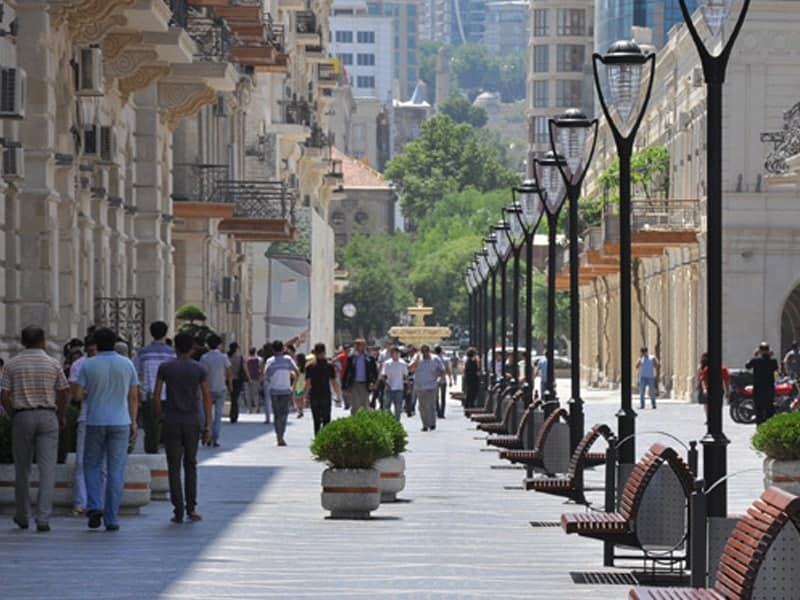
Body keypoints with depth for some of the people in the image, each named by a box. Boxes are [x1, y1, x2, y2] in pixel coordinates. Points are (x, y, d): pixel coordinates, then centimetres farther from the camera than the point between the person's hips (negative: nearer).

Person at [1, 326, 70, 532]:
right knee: (47, 469, -2)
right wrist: (60, 417, 19)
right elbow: (64, 395, 4)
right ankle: (43, 518, -12)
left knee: (22, 469, 12)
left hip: (22, 417, 1)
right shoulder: (53, 364, 1)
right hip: (47, 416, -1)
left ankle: (22, 517, 22)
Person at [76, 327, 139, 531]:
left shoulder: (88, 365, -3)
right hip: (120, 423, 1)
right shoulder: (127, 364, 1)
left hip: (95, 422, -1)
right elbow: (134, 396, 2)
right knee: (116, 470, 3)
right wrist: (133, 421, 9)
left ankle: (94, 506, -6)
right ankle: (111, 519, 1)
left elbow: (79, 395, -4)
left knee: (92, 466, 14)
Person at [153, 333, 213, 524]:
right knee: (191, 465, 14)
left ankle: (178, 511, -2)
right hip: (192, 422, 1)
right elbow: (207, 397, -2)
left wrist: (160, 417, 11)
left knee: (174, 467, 3)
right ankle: (191, 508, 5)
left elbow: (157, 395, -2)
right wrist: (208, 426, 1)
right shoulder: (199, 369, 1)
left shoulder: (165, 367, -1)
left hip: (171, 422, -1)